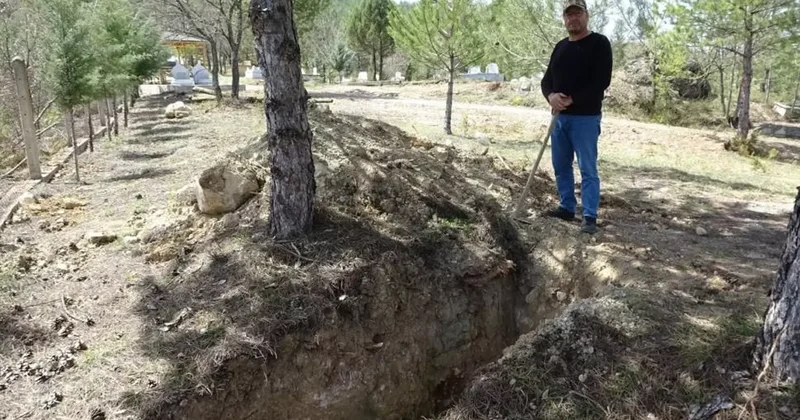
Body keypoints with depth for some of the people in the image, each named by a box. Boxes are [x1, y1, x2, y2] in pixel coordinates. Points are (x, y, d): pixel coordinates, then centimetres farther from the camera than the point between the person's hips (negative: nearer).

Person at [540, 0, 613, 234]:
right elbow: (547, 79, 12)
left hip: (585, 117, -7)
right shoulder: (560, 46, 14)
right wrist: (551, 96, -11)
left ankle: (590, 217, -2)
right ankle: (567, 208, 25)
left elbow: (602, 81, -16)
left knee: (587, 169, -6)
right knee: (561, 166, 12)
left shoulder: (599, 43, -6)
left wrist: (572, 100, -20)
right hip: (560, 116, 7)